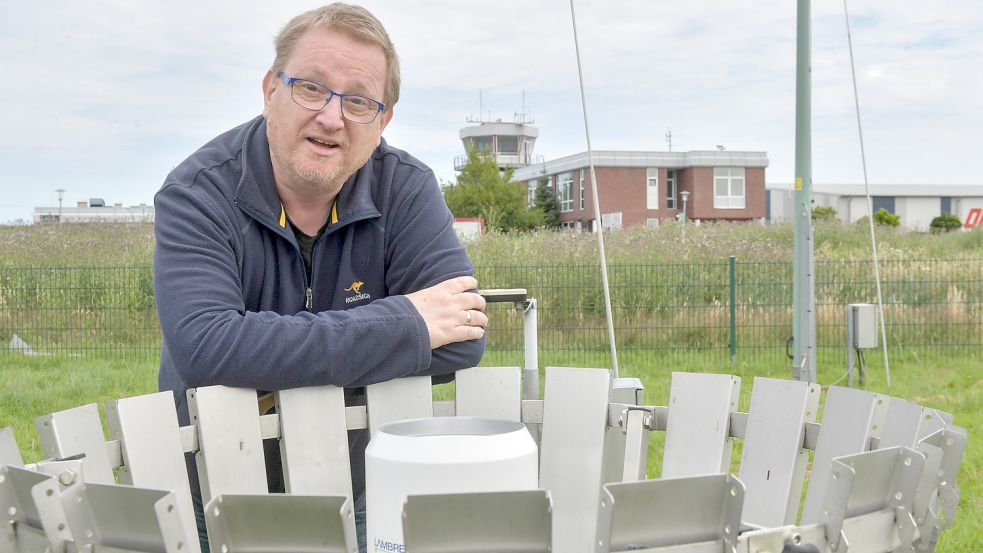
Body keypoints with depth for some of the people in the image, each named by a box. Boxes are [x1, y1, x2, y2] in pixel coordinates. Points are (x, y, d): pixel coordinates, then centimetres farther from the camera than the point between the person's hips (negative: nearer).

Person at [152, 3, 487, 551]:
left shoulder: (406, 187, -5)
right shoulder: (196, 195, -12)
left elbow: (463, 340, -15)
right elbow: (205, 349, -28)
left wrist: (271, 362, -19)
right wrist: (402, 326, -25)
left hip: (355, 501, 2)